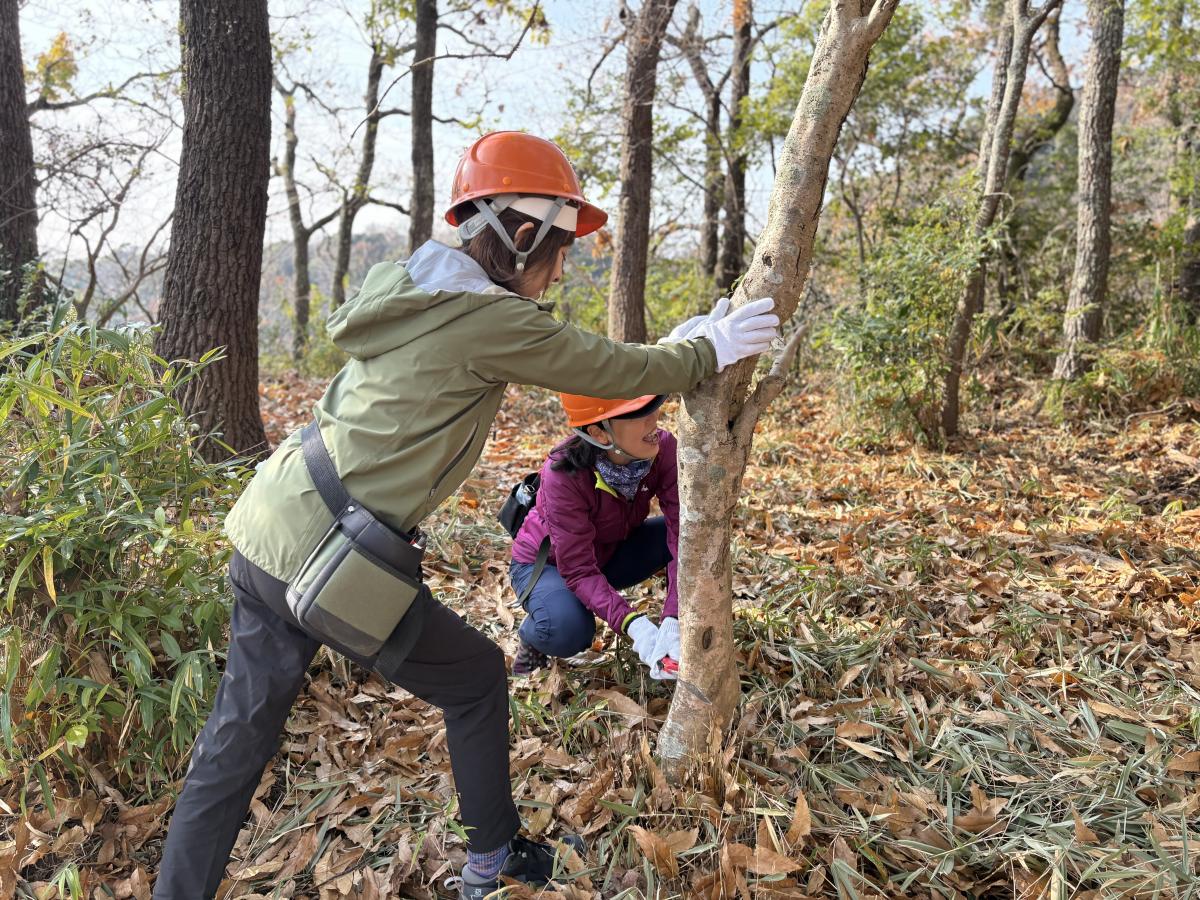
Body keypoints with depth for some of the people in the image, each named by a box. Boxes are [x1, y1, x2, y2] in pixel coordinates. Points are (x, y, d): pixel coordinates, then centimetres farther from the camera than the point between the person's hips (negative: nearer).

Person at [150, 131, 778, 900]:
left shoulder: (408, 286, 11)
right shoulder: (490, 320, -15)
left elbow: (540, 350, 19)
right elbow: (622, 373, -7)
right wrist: (713, 347, 11)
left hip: (266, 532, 8)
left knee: (238, 740, 17)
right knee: (477, 679, 14)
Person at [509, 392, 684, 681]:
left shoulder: (663, 448, -25)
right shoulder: (563, 475, -36)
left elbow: (681, 533, -28)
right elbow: (578, 570, -34)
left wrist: (672, 621, -41)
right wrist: (635, 626, -47)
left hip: (611, 553, 4)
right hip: (548, 562, -4)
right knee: (569, 629, -36)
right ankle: (533, 635, 1)